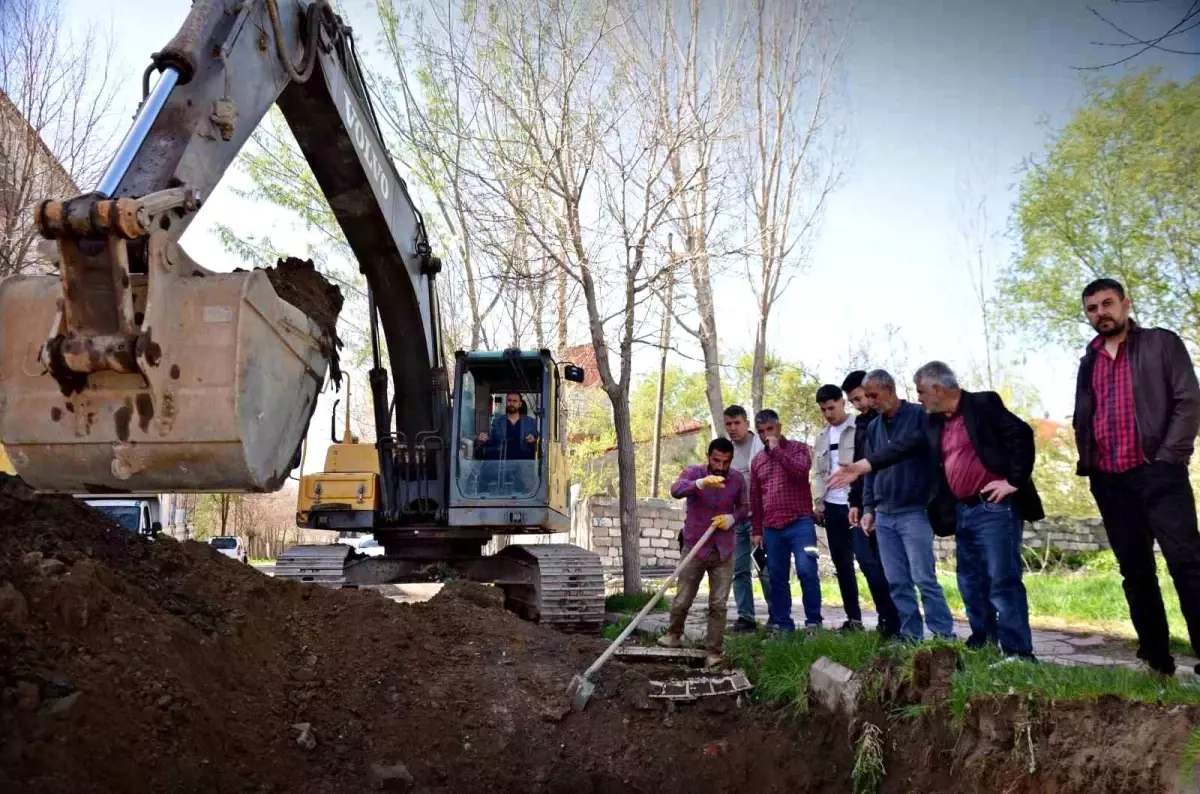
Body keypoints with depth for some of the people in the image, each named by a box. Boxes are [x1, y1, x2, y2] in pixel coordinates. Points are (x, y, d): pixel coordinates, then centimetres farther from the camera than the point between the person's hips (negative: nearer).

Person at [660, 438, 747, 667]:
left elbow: (743, 508, 10)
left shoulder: (738, 479, -4)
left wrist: (732, 518, -13)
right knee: (682, 600, 7)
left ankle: (714, 651, 14)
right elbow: (676, 490, -34)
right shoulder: (693, 472, -13)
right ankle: (674, 635, 34)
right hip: (694, 548, -2)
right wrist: (701, 483, -52)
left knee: (719, 604, 2)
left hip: (723, 551, 2)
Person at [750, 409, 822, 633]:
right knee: (777, 578, 4)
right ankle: (783, 624, 11)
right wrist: (757, 530, 14)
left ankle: (813, 621, 1)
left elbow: (801, 471, -17)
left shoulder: (799, 448, 4)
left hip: (800, 523, -4)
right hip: (771, 528, 4)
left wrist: (777, 450, -14)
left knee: (806, 571, -10)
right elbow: (755, 498, 17)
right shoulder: (757, 460, 15)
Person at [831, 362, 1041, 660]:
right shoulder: (935, 423, 16)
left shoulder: (983, 404, -6)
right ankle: (982, 644, 22)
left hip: (995, 508, -8)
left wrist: (1014, 481, -15)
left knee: (1003, 581, -8)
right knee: (972, 584, 12)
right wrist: (860, 467, 9)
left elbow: (1021, 434, -13)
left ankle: (1018, 653, -3)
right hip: (963, 512, 8)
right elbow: (904, 448, 14)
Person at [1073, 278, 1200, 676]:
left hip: (1157, 473, -4)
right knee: (1135, 572, 6)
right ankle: (1157, 661, 12)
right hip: (1109, 481, 5)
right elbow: (1081, 420, 22)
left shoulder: (1162, 343, 5)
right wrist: (1087, 462, 8)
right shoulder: (1089, 362, 18)